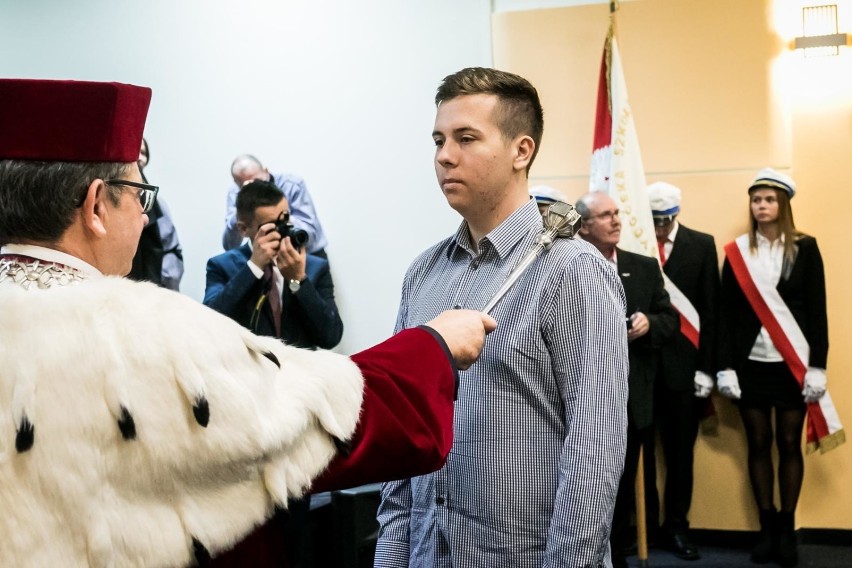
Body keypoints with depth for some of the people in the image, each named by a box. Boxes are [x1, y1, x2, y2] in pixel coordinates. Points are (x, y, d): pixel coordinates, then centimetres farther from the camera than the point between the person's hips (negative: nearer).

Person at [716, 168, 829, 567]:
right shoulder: (737, 251, 3)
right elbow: (726, 313, 2)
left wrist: (817, 366, -7)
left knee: (789, 444, 4)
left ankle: (787, 529, 14)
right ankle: (766, 528, 15)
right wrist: (725, 366, -5)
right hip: (750, 362, 1)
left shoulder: (804, 248, 1)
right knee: (758, 444, 6)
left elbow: (817, 310, 0)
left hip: (792, 363, -1)